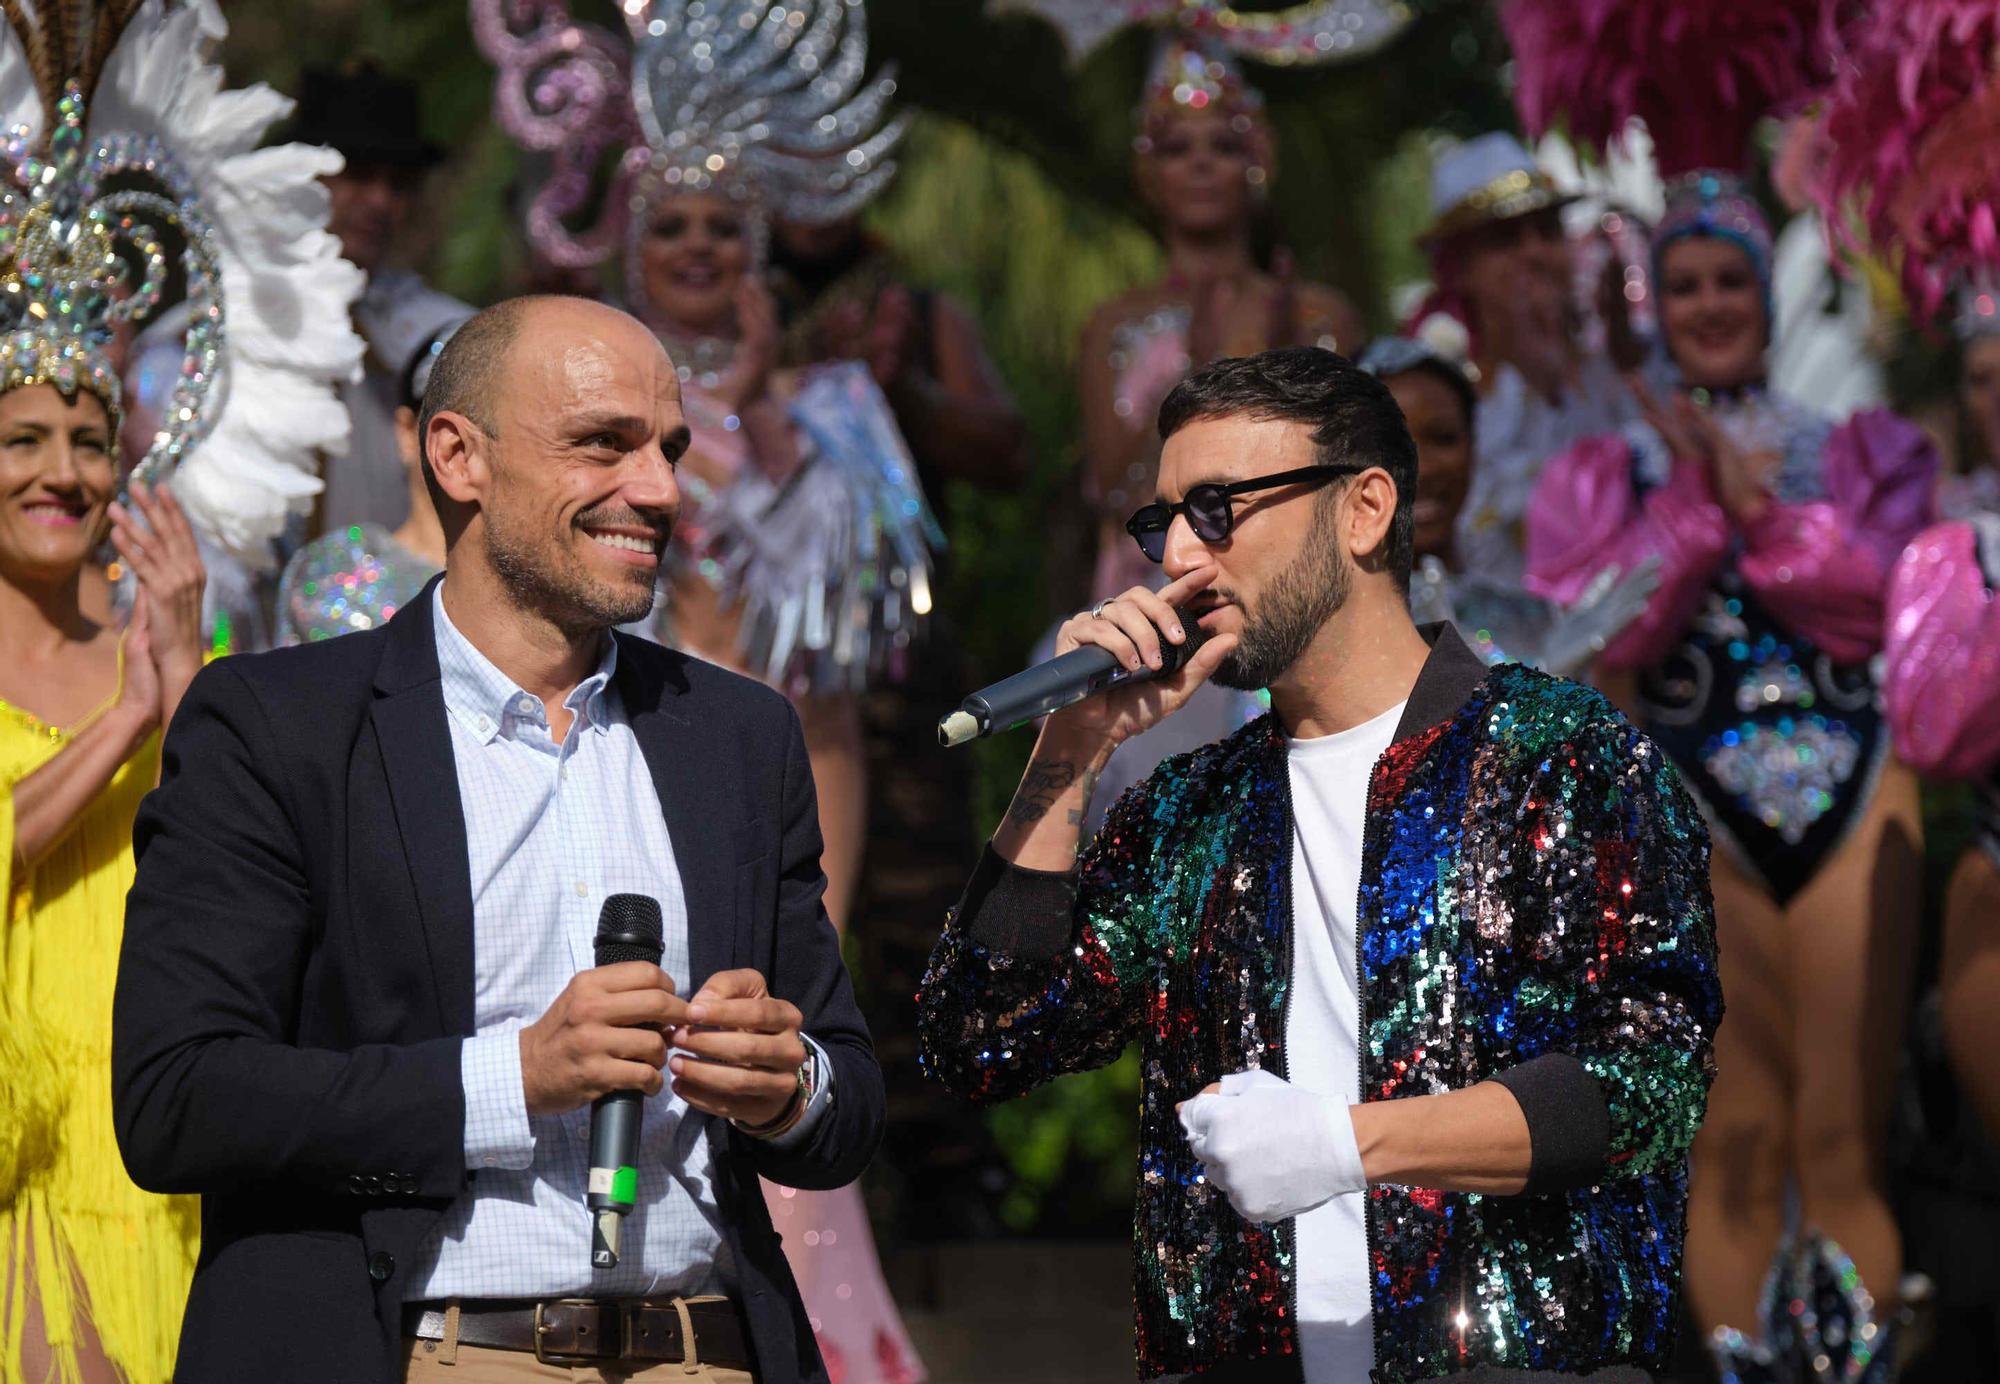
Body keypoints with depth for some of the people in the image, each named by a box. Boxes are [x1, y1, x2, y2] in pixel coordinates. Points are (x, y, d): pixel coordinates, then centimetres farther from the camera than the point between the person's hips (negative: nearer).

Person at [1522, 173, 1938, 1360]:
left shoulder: (1856, 451, 13)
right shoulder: (1610, 472, 12)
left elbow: (1873, 606, -2)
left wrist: (1757, 505, -9)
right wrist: (1698, 499, -7)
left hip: (1853, 799, 0)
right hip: (1696, 814, 0)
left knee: (1846, 1139, -5)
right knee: (1737, 1145, -2)